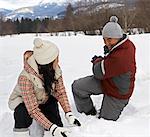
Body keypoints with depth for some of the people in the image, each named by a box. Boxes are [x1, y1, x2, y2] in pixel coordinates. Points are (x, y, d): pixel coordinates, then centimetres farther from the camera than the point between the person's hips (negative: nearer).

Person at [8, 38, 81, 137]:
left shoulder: (55, 69, -23)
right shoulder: (25, 78, -38)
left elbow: (61, 92, -14)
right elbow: (33, 110, -37)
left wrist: (69, 114, -25)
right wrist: (52, 128, -43)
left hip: (44, 100, 5)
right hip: (22, 101, -5)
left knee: (58, 125, -10)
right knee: (24, 111, -37)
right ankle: (21, 129, -7)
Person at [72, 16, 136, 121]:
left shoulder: (120, 57, -39)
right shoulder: (126, 44, -9)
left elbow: (99, 73, -27)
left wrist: (97, 61, -7)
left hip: (117, 93, -8)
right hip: (107, 80, 9)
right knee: (77, 86, -5)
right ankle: (90, 113, 13)